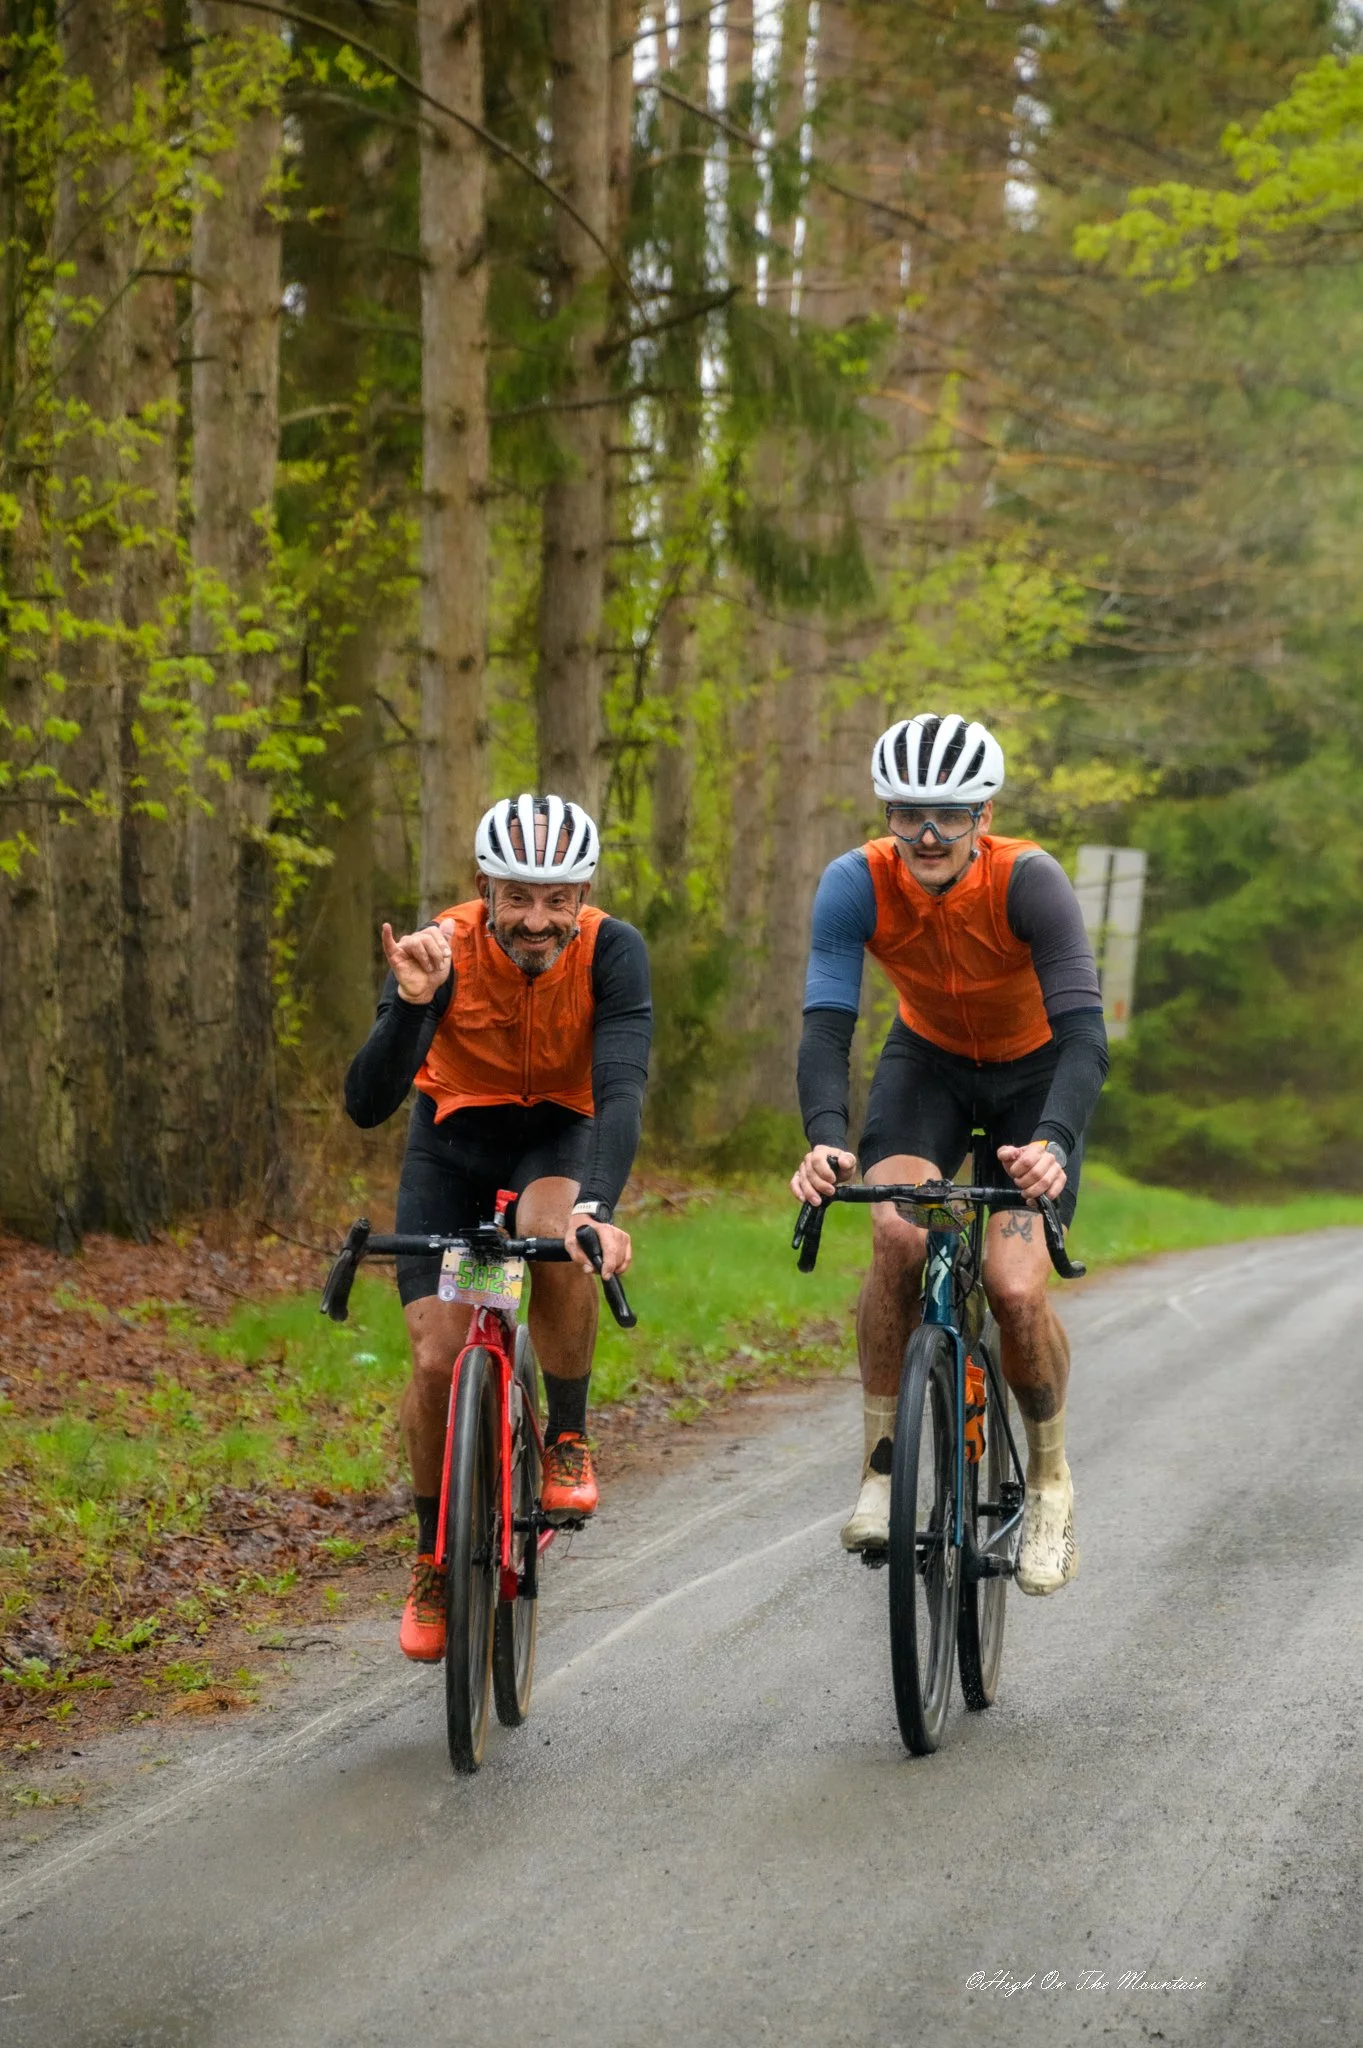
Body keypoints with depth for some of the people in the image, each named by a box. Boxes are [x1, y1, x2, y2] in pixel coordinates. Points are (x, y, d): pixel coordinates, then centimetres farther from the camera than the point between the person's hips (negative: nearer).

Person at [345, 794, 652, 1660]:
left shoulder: (611, 951, -27)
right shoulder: (443, 949, -28)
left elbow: (623, 1087, -39)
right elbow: (367, 1104, -34)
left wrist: (599, 1206, -56)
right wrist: (412, 1004, -52)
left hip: (558, 1133, -1)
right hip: (454, 1137, 1)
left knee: (558, 1238, -35)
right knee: (438, 1359, -11)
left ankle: (568, 1439, -10)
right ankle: (434, 1561, 12)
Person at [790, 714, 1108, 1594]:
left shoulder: (1029, 880, -31)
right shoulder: (857, 884, -25)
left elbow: (1084, 1031, -37)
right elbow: (826, 1026, -31)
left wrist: (1052, 1142, -55)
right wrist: (826, 1140, -50)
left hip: (1035, 1072, -2)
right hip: (928, 1061, 2)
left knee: (1016, 1289, -18)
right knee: (898, 1235, -28)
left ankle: (1052, 1481, 8)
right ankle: (882, 1469, -13)